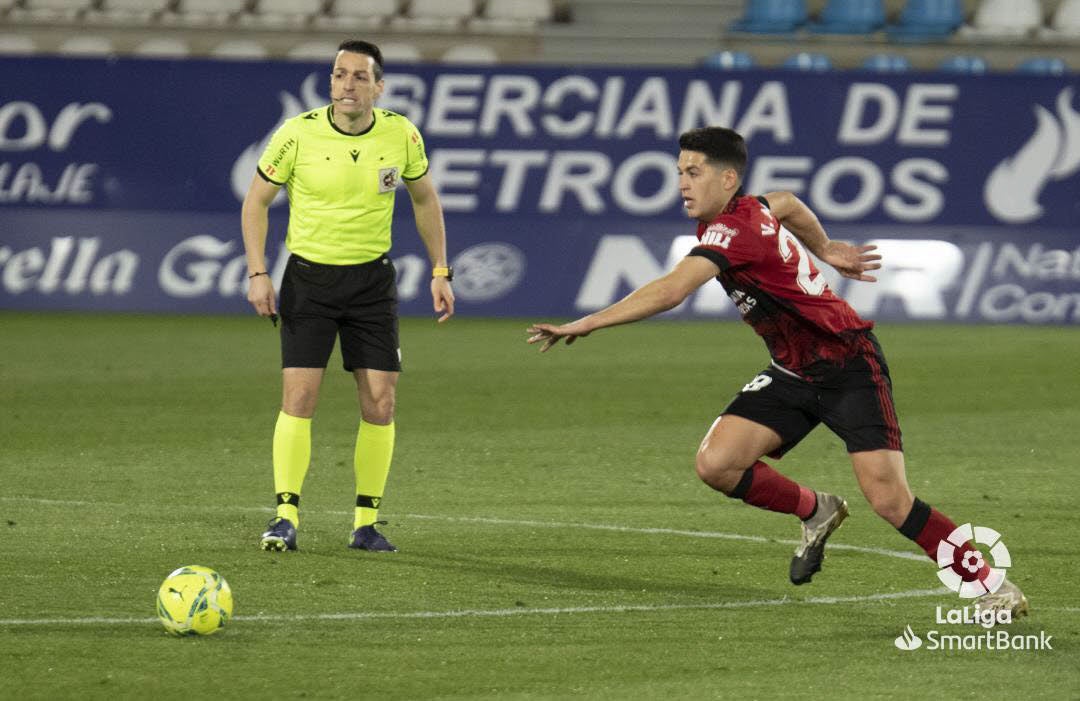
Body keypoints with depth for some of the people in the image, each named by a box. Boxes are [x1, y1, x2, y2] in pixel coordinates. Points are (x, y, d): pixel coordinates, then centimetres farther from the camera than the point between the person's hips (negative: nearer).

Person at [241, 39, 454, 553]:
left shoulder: (401, 134, -6)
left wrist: (440, 271, 8)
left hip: (372, 278, 2)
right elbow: (256, 201, 0)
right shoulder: (298, 134, -12)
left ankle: (366, 523, 7)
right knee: (299, 396, -12)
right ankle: (286, 516, -6)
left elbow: (424, 198, 12)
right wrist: (257, 273, -9)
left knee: (380, 402, -3)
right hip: (308, 275, -2)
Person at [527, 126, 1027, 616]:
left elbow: (670, 291, -38)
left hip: (850, 368, -9)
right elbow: (787, 205, 26)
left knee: (889, 501, -16)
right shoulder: (748, 208, 2)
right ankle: (816, 513, 14)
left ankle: (991, 584, 1)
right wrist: (824, 250, 40)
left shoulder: (735, 230, -25)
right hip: (793, 374, 9)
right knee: (716, 463, -11)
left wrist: (584, 325, -39)